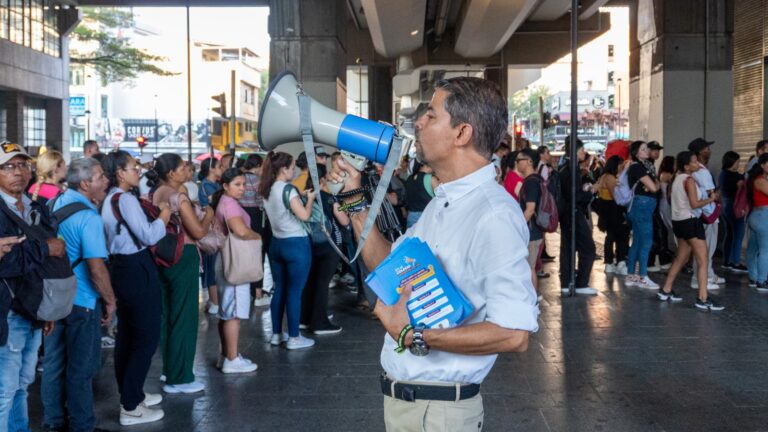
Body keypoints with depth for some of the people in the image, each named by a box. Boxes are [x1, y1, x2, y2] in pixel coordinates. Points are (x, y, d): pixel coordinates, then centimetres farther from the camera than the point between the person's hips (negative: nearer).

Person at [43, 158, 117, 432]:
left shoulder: (56, 203, 2)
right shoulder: (89, 217, -22)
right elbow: (96, 268, -25)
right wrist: (110, 301, -12)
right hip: (81, 301, -8)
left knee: (54, 360, 18)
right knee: (81, 367, 6)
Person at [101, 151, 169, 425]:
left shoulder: (110, 199, 15)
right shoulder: (126, 199, -17)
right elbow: (149, 235, -22)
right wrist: (166, 213, -9)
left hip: (121, 266, 11)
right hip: (136, 270, -11)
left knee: (127, 335, 17)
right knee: (147, 337, -5)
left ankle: (131, 394, 28)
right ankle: (130, 408, -1)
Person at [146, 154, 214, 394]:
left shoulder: (154, 194, 7)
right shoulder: (178, 197, -17)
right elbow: (199, 232, -18)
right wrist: (208, 215, -2)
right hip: (182, 259, -8)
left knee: (166, 314, 18)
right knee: (184, 317, -1)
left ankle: (169, 368, 30)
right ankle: (179, 379, 4)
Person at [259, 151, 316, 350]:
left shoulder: (267, 190, 8)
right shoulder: (287, 189, -17)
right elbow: (304, 215, -20)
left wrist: (299, 197, 15)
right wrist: (310, 198, -5)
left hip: (277, 243, 8)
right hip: (296, 244, -8)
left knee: (279, 289, 14)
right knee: (294, 292, -1)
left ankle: (276, 334, 20)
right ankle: (294, 338, 4)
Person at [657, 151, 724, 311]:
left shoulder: (678, 178, 13)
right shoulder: (689, 180, -14)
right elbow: (694, 204, -19)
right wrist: (711, 199, -6)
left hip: (678, 220, 10)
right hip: (690, 221, -10)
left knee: (681, 258, 19)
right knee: (702, 260, -9)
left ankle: (666, 291, 23)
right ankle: (703, 299, -14)